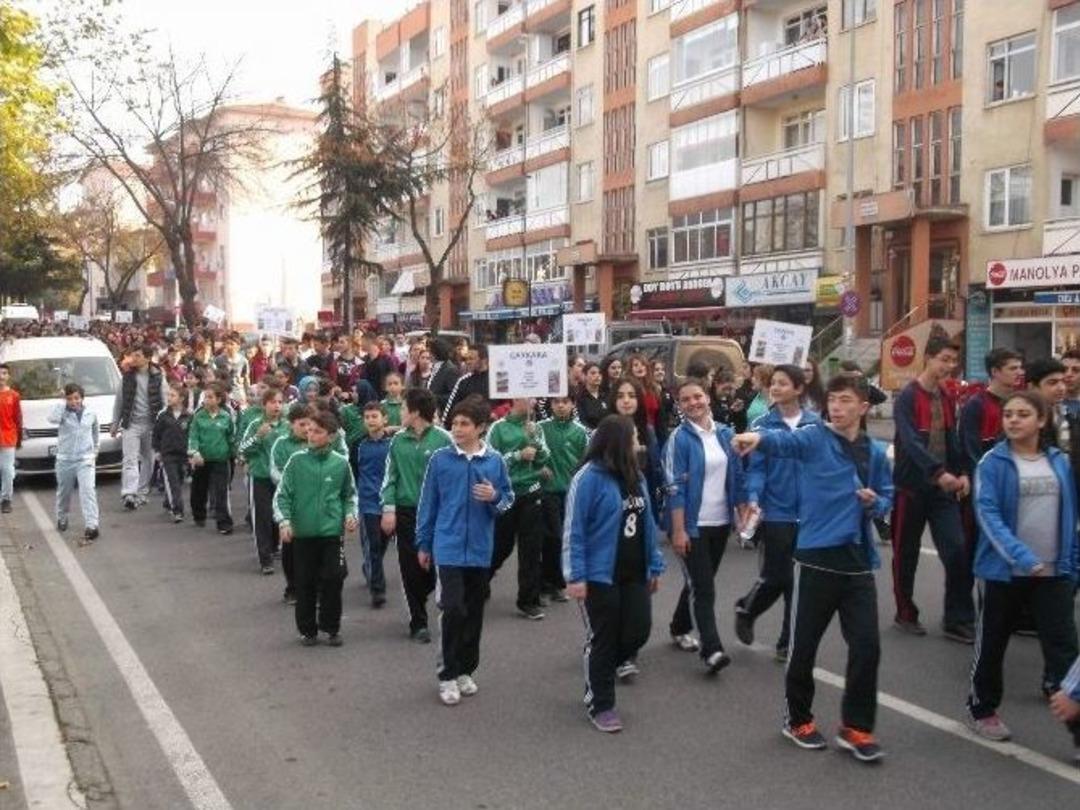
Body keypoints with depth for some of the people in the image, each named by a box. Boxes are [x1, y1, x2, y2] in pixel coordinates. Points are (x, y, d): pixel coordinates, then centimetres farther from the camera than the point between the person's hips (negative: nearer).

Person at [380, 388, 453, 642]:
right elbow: (390, 476, 7)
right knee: (411, 569, 5)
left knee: (435, 564, 1)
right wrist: (389, 508, -3)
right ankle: (418, 622, 17)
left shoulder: (442, 438, -7)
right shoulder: (398, 440, 4)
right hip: (406, 512, 3)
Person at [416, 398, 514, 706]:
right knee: (453, 609, -10)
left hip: (480, 549, 2)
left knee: (474, 612, 11)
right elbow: (428, 503, 3)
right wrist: (423, 544, 5)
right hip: (448, 548, -2)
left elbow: (508, 498, 8)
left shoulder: (495, 461, -2)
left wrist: (495, 498, -15)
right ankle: (447, 675, 5)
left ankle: (466, 670, 27)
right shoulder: (440, 459, -4)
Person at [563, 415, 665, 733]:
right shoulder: (589, 478, -15)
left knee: (639, 630, 2)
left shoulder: (636, 477, 9)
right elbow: (573, 531, -15)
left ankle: (620, 658, 36)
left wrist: (654, 566, 15)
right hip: (600, 575, -6)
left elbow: (647, 524, 15)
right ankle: (600, 705, 18)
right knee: (602, 639, 3)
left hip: (634, 573, 7)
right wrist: (575, 576, -18)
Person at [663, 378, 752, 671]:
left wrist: (744, 513, 5)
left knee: (700, 582, 18)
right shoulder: (679, 438, -11)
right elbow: (675, 487, -14)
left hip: (720, 522, 6)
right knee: (703, 587, -8)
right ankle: (712, 650, -9)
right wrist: (678, 530, -18)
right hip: (692, 525, -6)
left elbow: (737, 476, 11)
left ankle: (680, 629, 36)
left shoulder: (725, 434, 5)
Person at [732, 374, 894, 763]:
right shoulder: (814, 438, -6)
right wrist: (759, 438, -50)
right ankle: (797, 719, 27)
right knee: (804, 645, 6)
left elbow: (887, 496, 19)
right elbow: (786, 440, -27)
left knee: (867, 645, 3)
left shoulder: (876, 452, 8)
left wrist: (875, 503, -5)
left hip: (859, 560, 4)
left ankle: (856, 727, 19)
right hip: (817, 557, -4)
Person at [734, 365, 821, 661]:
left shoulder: (815, 423, 0)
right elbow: (757, 468, -7)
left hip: (809, 513, 3)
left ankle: (789, 641, 23)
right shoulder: (764, 425, -5)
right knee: (776, 577, -1)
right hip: (776, 513, -2)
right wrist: (753, 498, -22)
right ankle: (745, 610, 30)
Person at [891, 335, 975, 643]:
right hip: (912, 486, -5)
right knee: (906, 554, 5)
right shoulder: (907, 397, -11)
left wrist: (961, 473, 0)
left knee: (957, 551, -3)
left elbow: (952, 440, 15)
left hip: (944, 488, 6)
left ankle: (958, 620, 5)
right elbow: (910, 441, -23)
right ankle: (905, 614, 20)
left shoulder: (947, 399, 11)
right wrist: (939, 472, -34)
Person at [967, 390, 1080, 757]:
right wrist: (1020, 555, -26)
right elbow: (987, 513, -16)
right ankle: (982, 710, 30)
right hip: (1003, 571, -2)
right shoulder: (993, 462, -7)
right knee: (992, 645, 11)